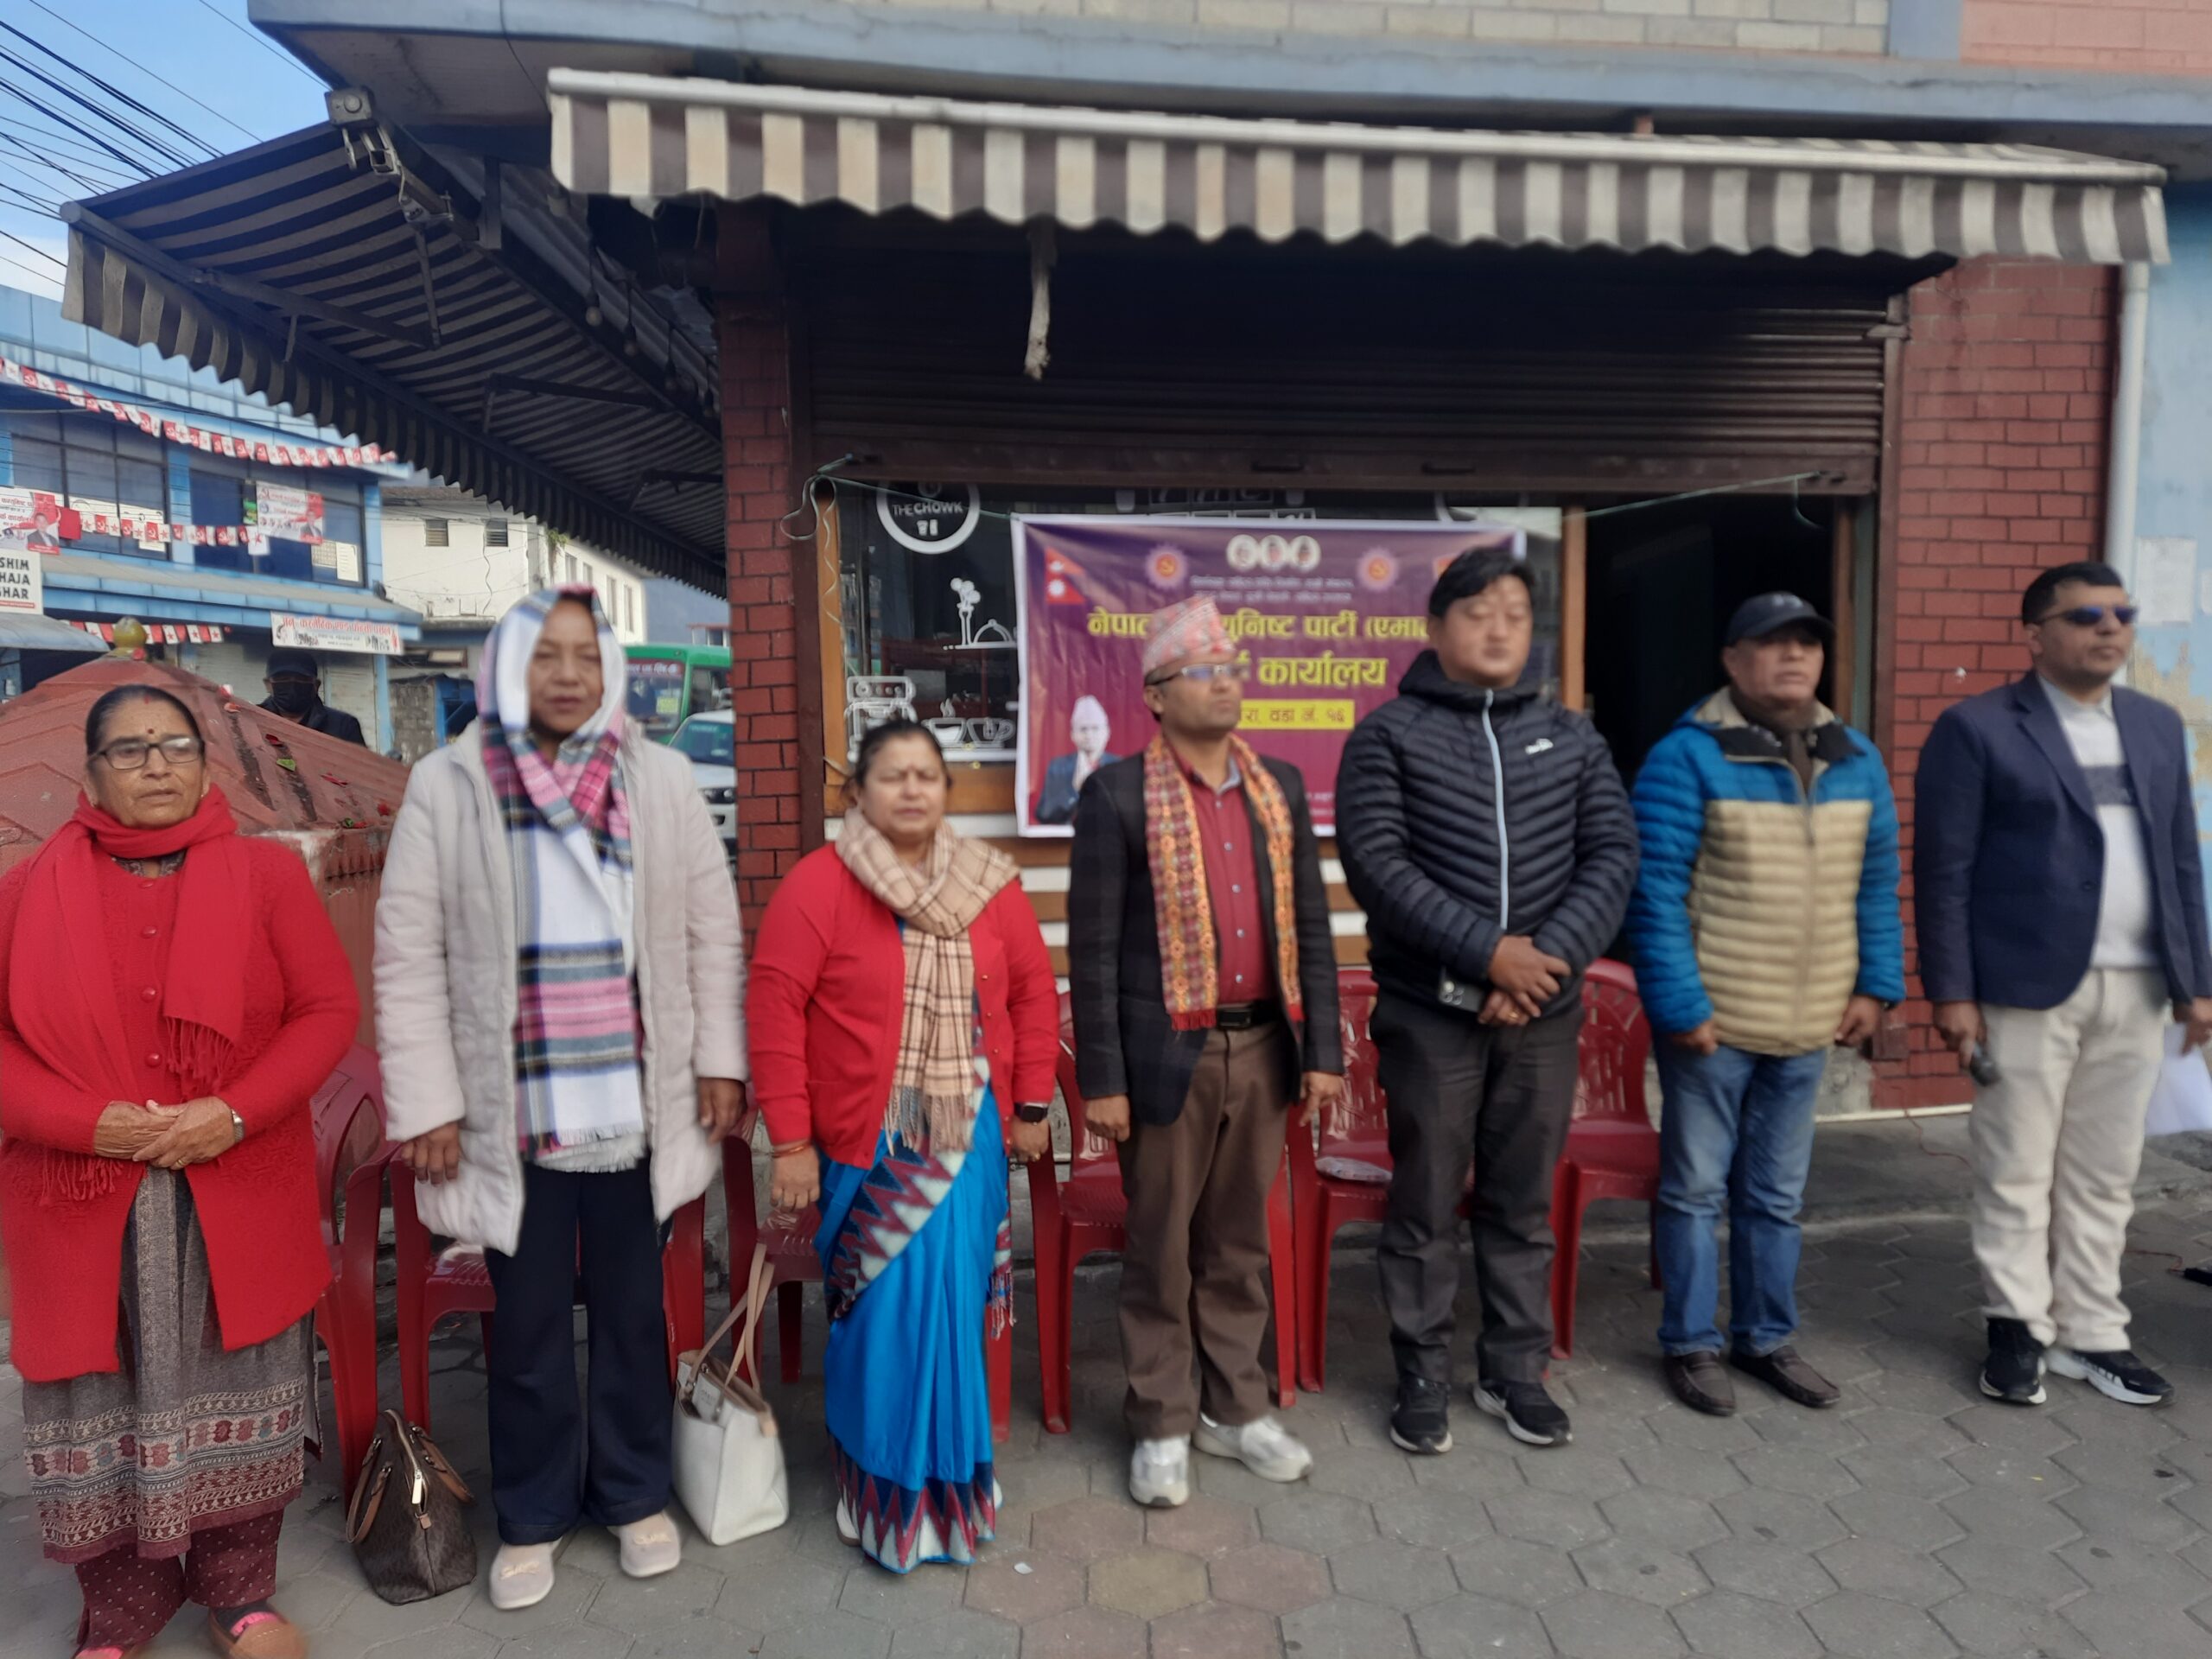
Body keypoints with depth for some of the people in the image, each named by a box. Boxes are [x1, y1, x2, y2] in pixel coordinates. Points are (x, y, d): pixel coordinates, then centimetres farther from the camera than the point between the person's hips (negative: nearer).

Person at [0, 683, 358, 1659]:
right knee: (103, 1403, 11)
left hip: (239, 1199, 0)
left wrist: (234, 1113, -15)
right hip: (86, 1204, 1)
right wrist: (86, 1122, -14)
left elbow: (330, 1009, -3)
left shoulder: (267, 873, 0)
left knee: (236, 1392, 11)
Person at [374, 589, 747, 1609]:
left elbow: (713, 930, 3)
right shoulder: (447, 786, -4)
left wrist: (720, 1060, 0)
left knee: (631, 1308, 15)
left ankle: (634, 1494, 35)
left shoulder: (658, 778, 0)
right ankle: (533, 1515, 33)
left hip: (634, 1101, 1)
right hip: (513, 1108, -1)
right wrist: (427, 1104, -6)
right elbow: (408, 958, -4)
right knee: (529, 1322, 13)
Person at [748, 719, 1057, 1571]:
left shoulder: (990, 884, 4)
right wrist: (791, 1141, -10)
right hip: (867, 1145, -3)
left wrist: (1032, 1104, 6)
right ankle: (897, 1499, 24)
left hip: (969, 1141, 3)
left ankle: (949, 1475, 31)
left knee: (952, 1306, 8)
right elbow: (774, 1009, -9)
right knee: (893, 1312, 2)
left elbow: (1034, 992, 8)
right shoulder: (818, 883, -7)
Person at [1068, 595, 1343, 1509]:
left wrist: (1322, 1049, 5)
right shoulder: (1118, 794, -7)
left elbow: (1310, 926, 10)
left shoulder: (1280, 788, 8)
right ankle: (1162, 1425, 25)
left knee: (1240, 1243, 16)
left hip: (1262, 1048, 4)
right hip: (1167, 1054, -4)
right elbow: (1092, 947, -8)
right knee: (1160, 1249, 8)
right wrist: (1102, 1080, -10)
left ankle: (1235, 1409, 32)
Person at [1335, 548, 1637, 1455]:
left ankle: (1514, 1371, 30)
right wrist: (1489, 952, -19)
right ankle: (1424, 1377, 24)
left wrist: (1550, 957, -12)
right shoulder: (1387, 734, -2)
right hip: (1430, 1011, -3)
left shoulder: (1571, 737, 9)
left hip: (1543, 1011, 3)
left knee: (1523, 1205, 14)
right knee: (1425, 1207, 8)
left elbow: (1613, 856, 3)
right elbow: (1375, 863, -12)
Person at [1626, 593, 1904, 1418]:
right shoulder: (1687, 758, -12)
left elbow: (1876, 884, 13)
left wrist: (1876, 984, 6)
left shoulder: (1856, 761, 7)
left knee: (1777, 1194, 17)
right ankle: (1691, 1344, 22)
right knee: (1695, 1188, 7)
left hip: (1808, 1025, 6)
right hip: (1710, 1021, -5)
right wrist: (1679, 1005, -18)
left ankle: (1767, 1337, 33)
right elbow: (1654, 892, -15)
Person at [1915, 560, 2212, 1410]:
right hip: (2027, 988, -5)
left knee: (2105, 1177, 13)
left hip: (2136, 989, 6)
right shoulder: (1976, 728, -6)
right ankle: (2020, 1330, 18)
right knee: (2016, 1176, 4)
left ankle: (2091, 1334, 25)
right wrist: (1951, 990, -13)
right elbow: (1943, 870, -9)